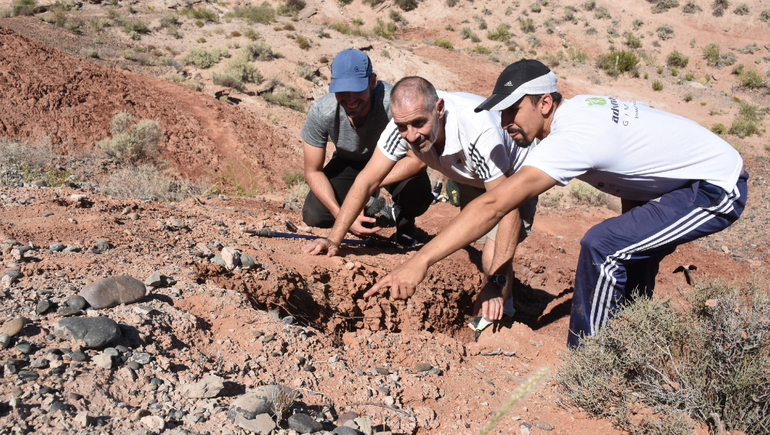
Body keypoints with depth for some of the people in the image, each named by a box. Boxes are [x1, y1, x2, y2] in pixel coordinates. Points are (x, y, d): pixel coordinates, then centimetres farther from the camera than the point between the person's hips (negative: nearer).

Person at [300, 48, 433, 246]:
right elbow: (313, 172, -17)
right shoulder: (321, 112, -29)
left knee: (419, 194, -33)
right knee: (313, 216, -16)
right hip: (349, 163, 2)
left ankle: (403, 220, 7)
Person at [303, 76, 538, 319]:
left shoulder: (479, 131, -43)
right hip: (471, 176, 6)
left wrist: (496, 282, -42)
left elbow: (508, 210, -39)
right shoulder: (406, 121, -27)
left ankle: (502, 313, 9)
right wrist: (334, 239, -26)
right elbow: (367, 181, -20)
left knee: (493, 258, -18)